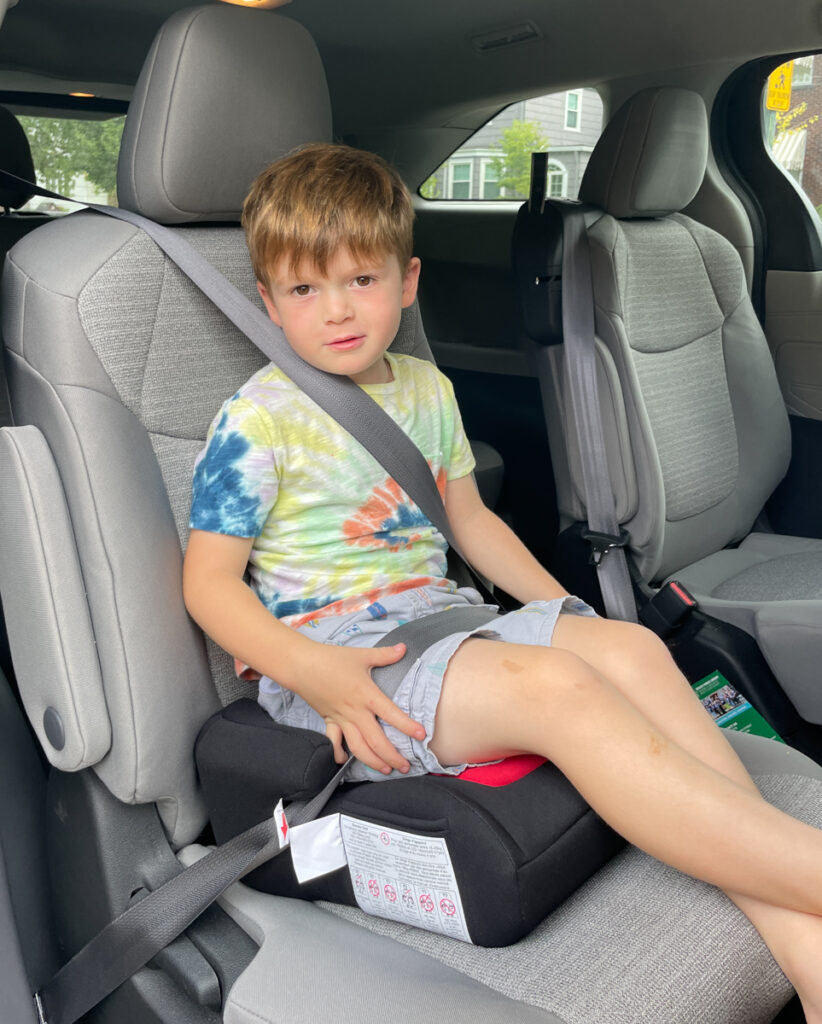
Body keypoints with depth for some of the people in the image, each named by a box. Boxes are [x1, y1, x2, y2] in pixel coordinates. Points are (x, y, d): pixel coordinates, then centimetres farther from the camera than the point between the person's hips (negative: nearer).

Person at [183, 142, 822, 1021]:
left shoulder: (426, 390, 14)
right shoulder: (257, 421, -5)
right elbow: (209, 582, -8)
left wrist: (564, 611, 13)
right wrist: (309, 670, -24)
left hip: (439, 618, 7)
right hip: (331, 653, -6)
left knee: (631, 647, -19)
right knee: (554, 687, -31)